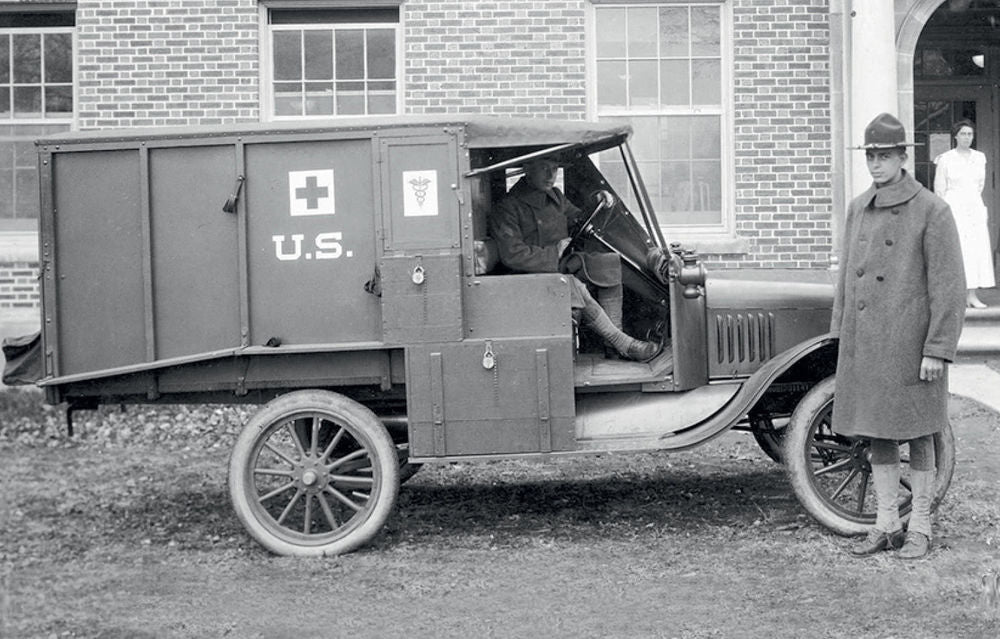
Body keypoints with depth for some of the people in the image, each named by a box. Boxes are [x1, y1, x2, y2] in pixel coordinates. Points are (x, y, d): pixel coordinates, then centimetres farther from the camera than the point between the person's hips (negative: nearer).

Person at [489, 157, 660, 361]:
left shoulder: (555, 196, 14)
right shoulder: (508, 208, -12)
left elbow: (579, 220, 28)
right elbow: (512, 255, -21)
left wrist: (599, 204, 7)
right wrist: (553, 253, -13)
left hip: (561, 267, 8)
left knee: (611, 263, -11)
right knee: (574, 287, -35)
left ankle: (613, 339, -18)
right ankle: (622, 344, -26)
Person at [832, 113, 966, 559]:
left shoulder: (931, 211, -9)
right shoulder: (858, 208, 9)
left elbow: (949, 287, -11)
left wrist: (938, 350, -14)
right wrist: (838, 334, 14)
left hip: (910, 344, -5)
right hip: (864, 343, 5)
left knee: (917, 436, 5)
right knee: (877, 434, 11)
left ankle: (919, 528, 16)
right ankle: (885, 526, 20)